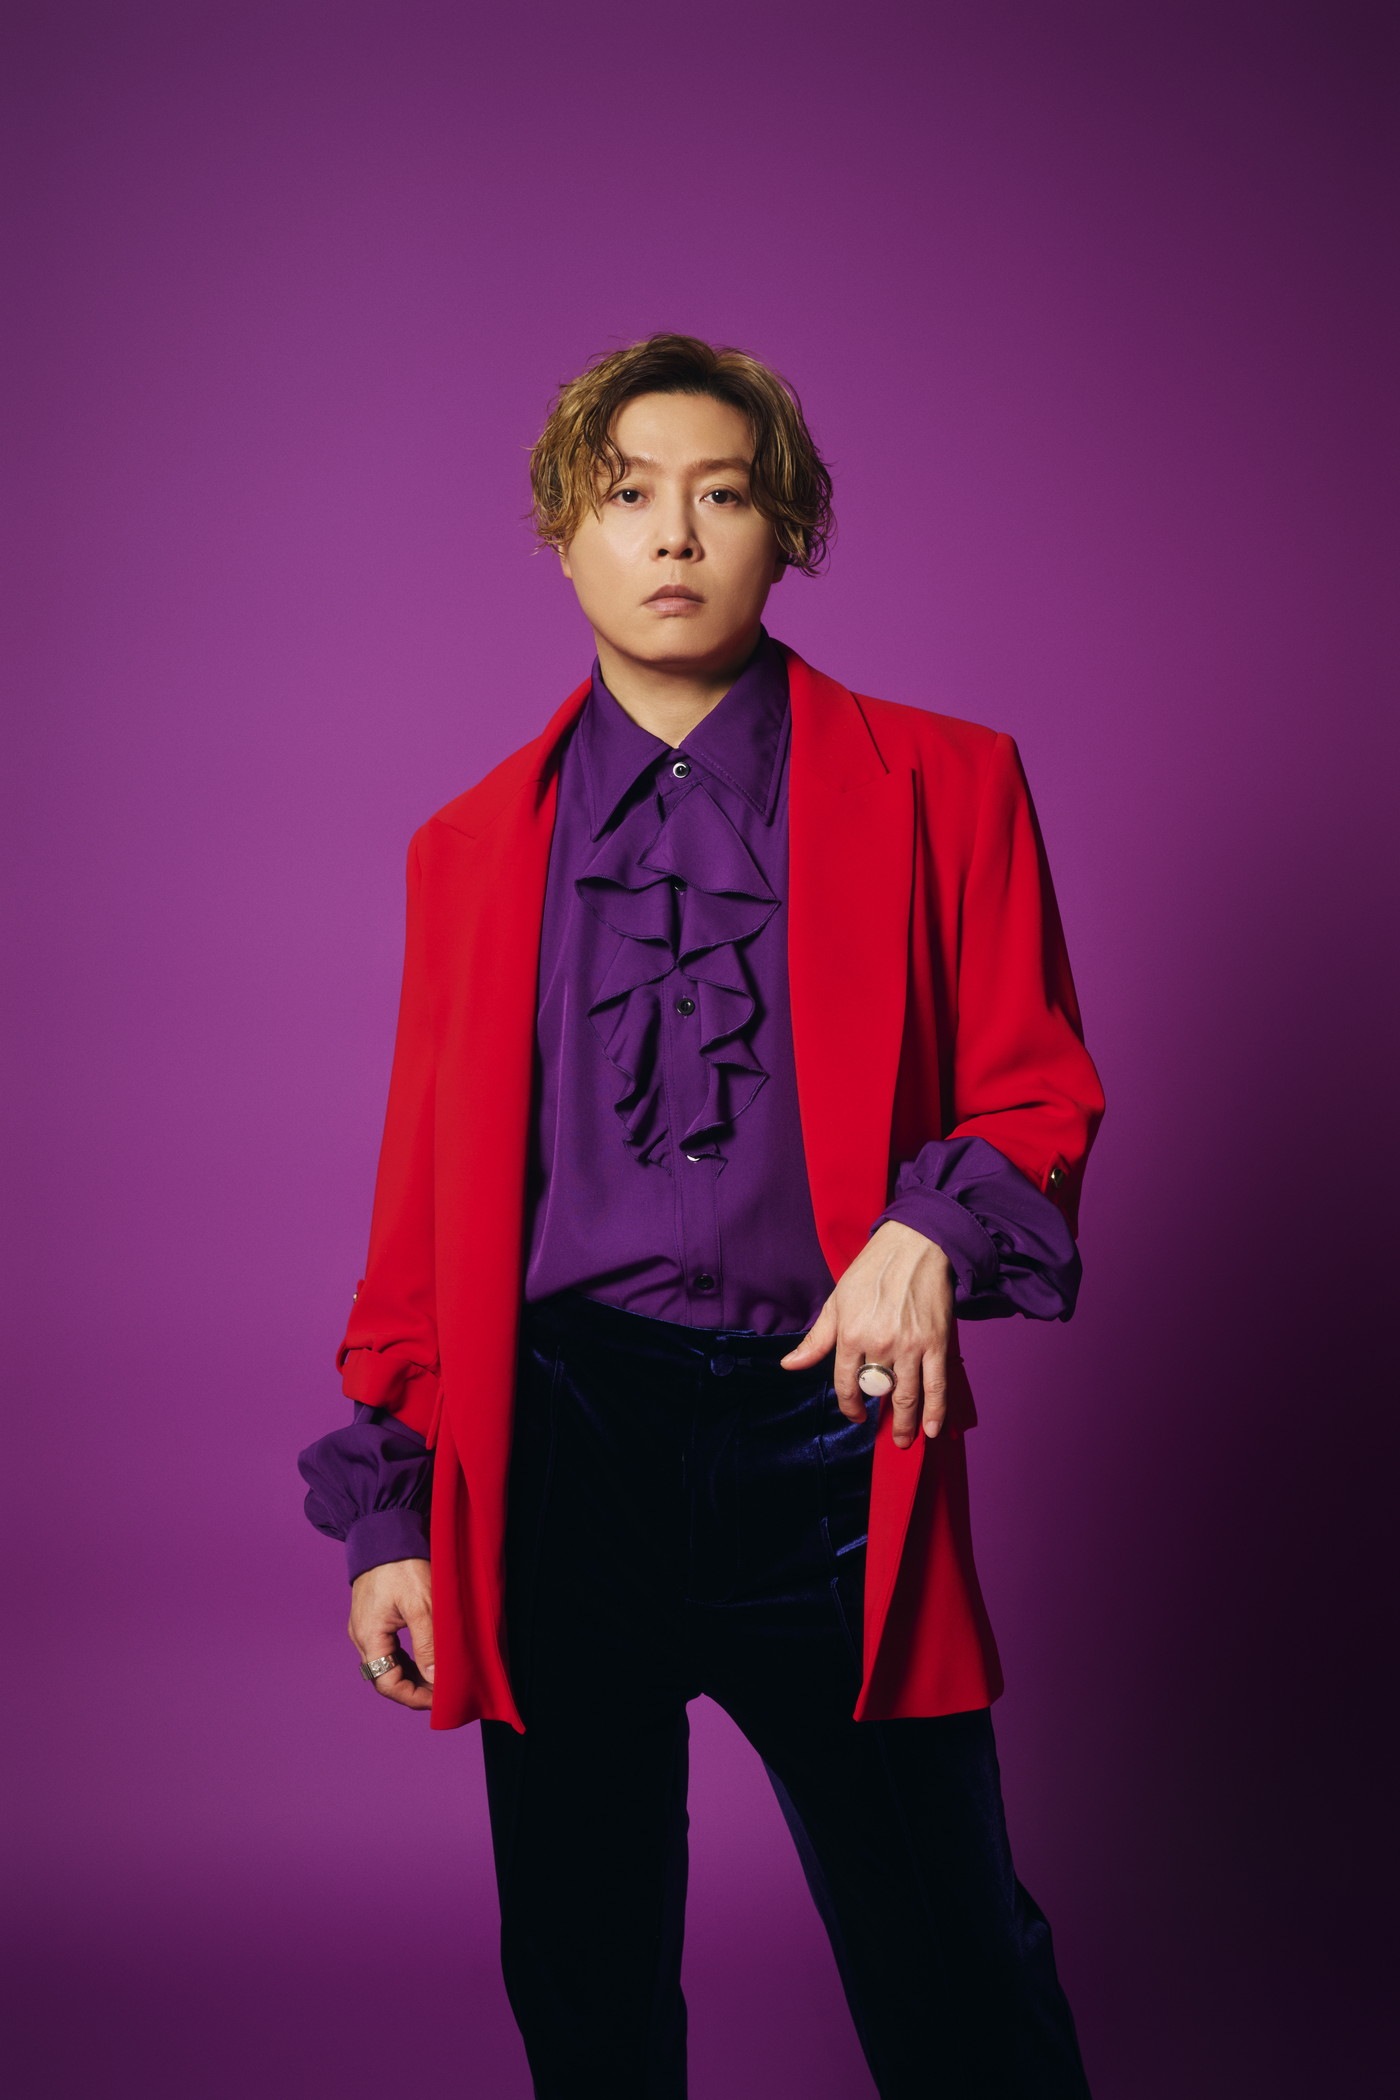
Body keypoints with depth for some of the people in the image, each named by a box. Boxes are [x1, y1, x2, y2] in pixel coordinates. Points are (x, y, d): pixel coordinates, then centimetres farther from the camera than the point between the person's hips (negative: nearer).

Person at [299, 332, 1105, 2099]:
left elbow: (1040, 1094, 7)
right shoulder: (471, 846, 11)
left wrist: (934, 1232, -14)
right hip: (555, 1446, 2)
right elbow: (424, 1197, 11)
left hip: (817, 1433, -1)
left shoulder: (939, 789, 5)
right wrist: (389, 1509, 7)